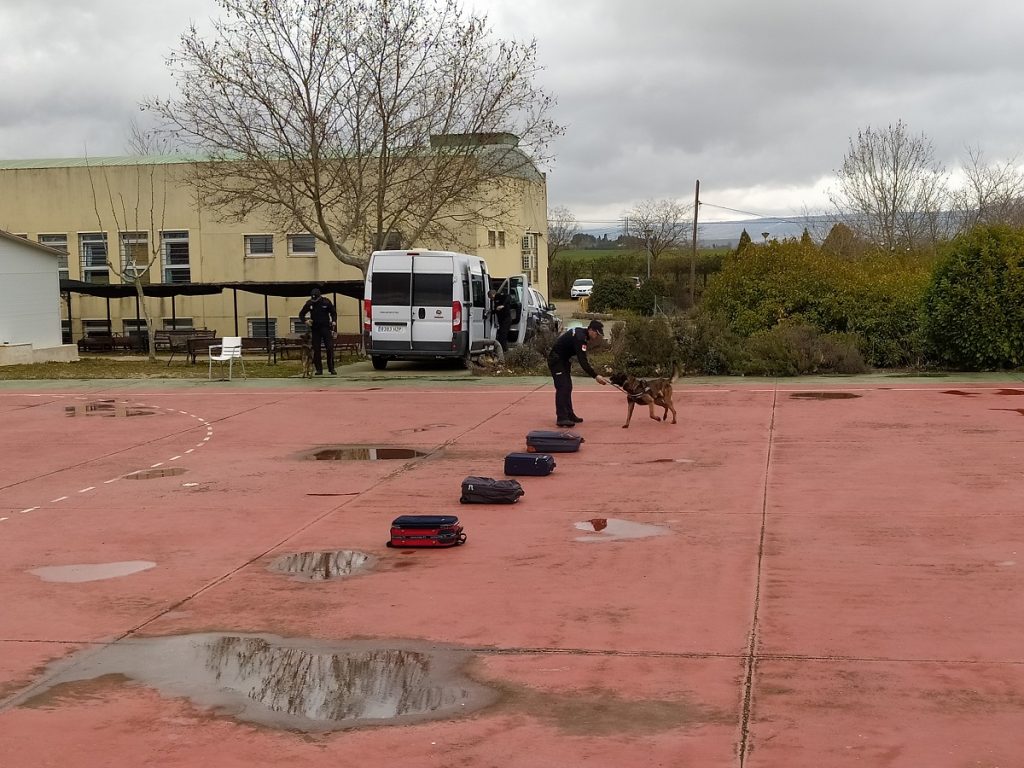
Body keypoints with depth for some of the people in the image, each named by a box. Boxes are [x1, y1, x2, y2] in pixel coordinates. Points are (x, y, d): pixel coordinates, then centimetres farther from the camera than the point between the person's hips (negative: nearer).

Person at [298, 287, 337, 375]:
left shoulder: (326, 302, -2)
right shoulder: (309, 303, 0)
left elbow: (333, 312, 10)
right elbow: (301, 314, 9)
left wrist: (334, 321, -8)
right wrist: (305, 321, -12)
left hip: (326, 328, -1)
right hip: (315, 329, 1)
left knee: (330, 348, -8)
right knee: (316, 349, -1)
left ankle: (332, 368, -1)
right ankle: (319, 369, 6)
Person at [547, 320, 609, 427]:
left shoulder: (582, 333, 3)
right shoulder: (579, 337, -28)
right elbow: (582, 361, -33)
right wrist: (595, 376, -35)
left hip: (564, 360, 11)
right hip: (556, 360, -11)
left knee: (568, 388, 13)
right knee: (562, 388, -17)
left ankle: (569, 415, 20)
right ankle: (562, 418, -21)